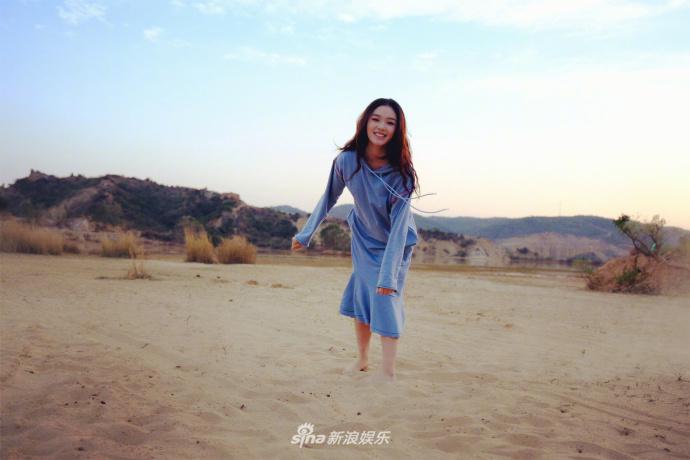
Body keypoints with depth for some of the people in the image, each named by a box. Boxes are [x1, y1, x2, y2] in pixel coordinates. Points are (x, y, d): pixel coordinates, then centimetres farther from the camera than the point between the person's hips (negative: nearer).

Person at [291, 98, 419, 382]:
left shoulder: (401, 172, -29)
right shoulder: (347, 160, -23)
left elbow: (399, 225, -31)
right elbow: (328, 199, -6)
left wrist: (388, 274, -36)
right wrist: (305, 235, 1)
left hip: (396, 244, -3)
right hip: (363, 241, 3)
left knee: (386, 300, -12)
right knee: (360, 300, 10)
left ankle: (388, 372, -6)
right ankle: (362, 361, 27)